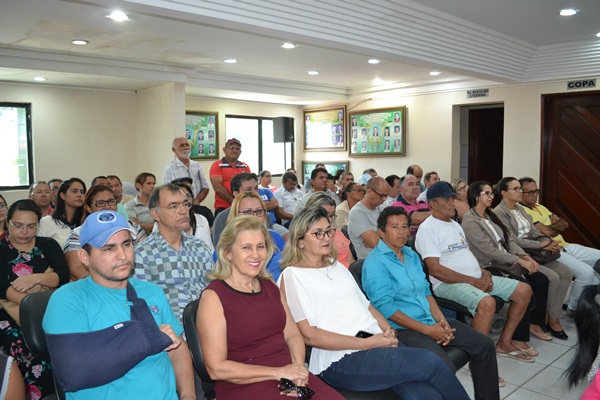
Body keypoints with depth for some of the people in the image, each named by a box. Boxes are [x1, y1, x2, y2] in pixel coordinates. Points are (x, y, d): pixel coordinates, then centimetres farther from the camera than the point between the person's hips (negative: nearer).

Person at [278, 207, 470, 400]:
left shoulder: (337, 266, 20)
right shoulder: (292, 275, -2)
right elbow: (309, 335, -10)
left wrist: (387, 330, -1)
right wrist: (367, 343, -13)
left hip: (376, 341, 6)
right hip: (339, 358, -6)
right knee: (429, 362, -21)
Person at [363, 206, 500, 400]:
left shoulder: (411, 255, 14)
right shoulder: (375, 263, -13)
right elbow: (385, 308, -18)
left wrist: (441, 320, -1)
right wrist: (427, 330, -17)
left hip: (430, 321, 9)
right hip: (403, 329, -8)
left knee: (484, 345, 3)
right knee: (445, 368, -30)